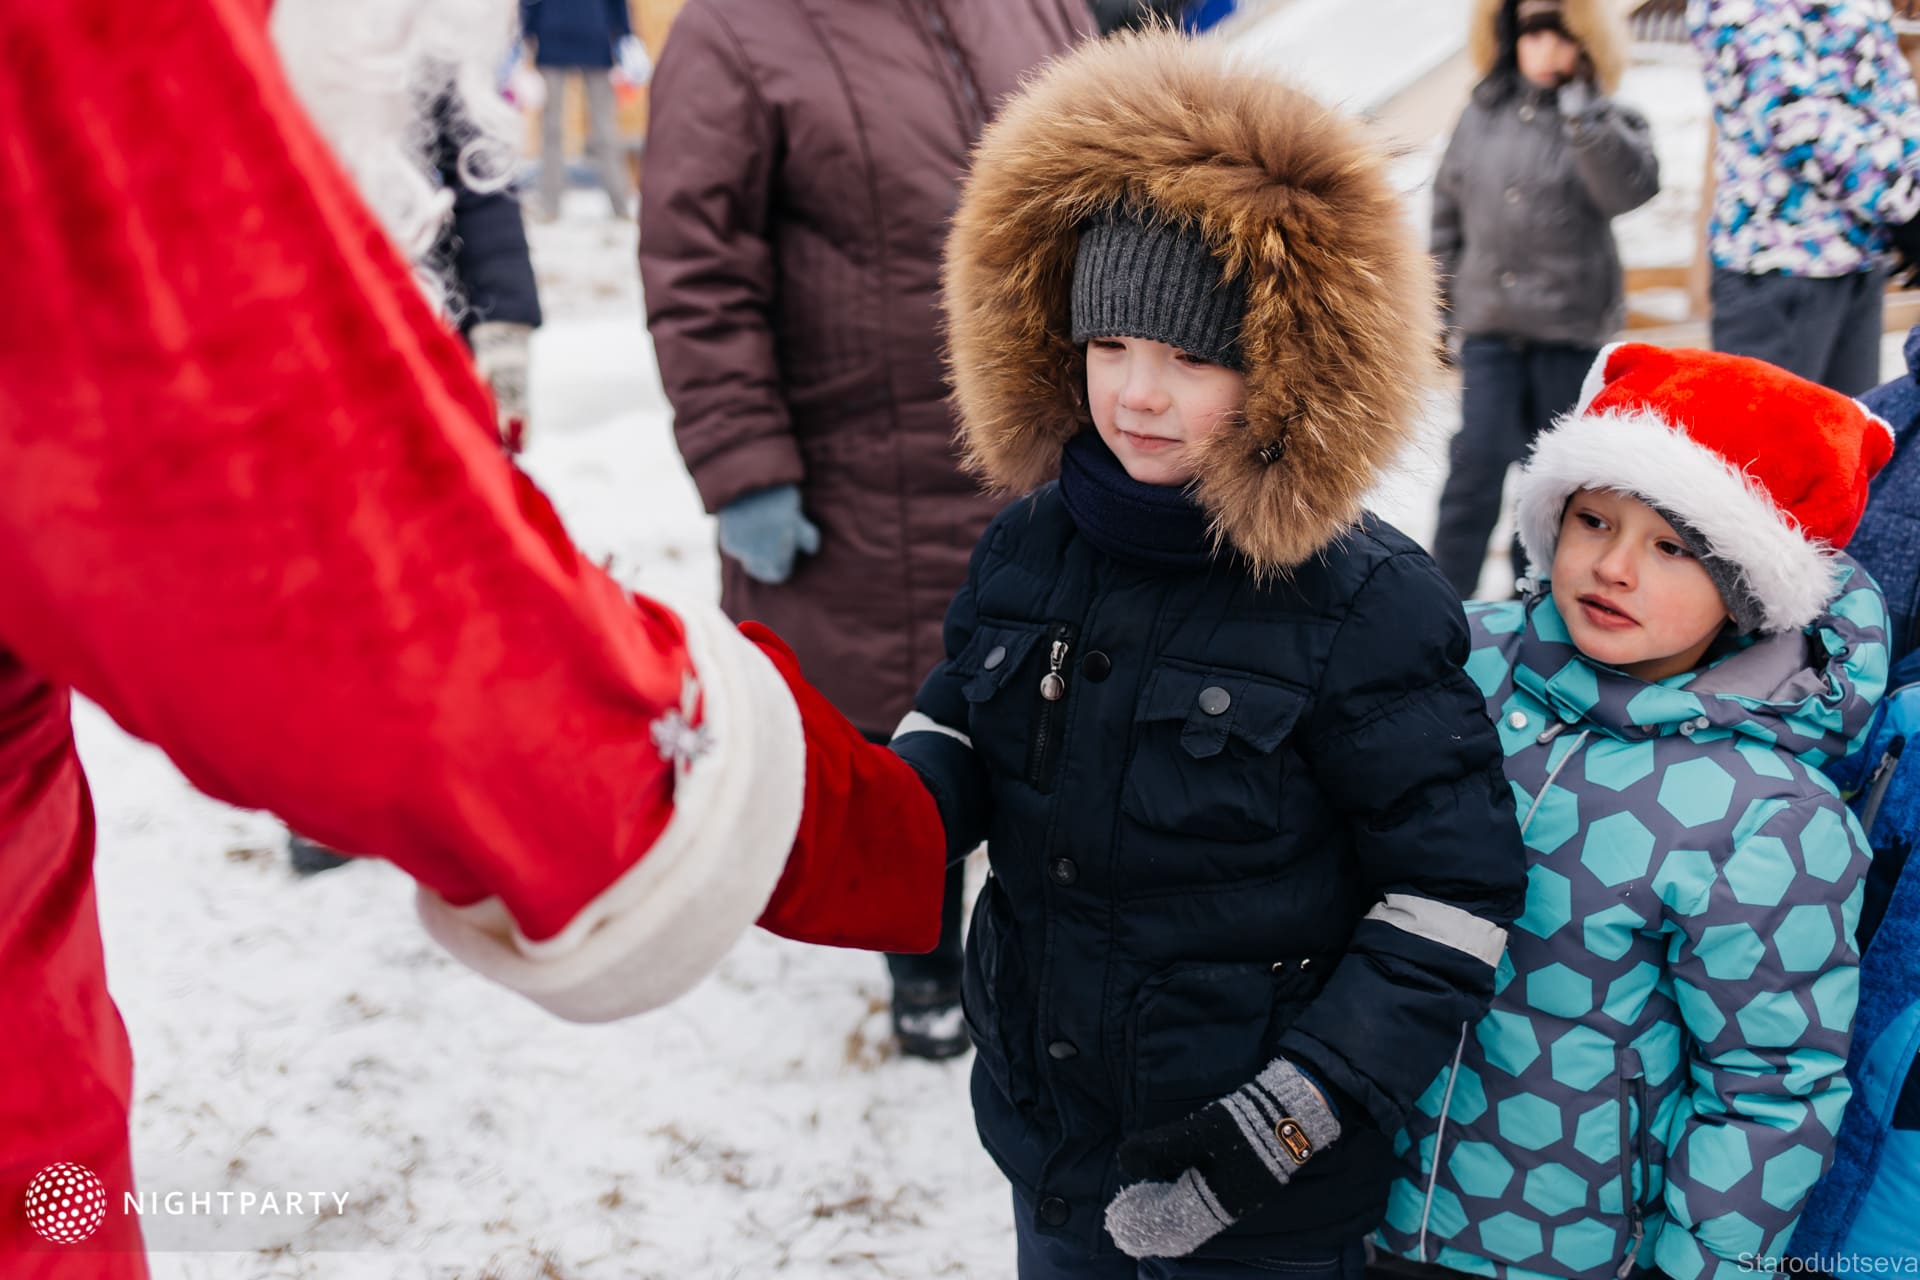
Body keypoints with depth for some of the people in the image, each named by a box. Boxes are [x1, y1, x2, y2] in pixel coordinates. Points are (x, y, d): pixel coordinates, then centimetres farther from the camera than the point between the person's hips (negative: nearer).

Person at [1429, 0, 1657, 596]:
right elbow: (1449, 206, 16)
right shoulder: (1482, 115, 7)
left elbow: (1633, 186, -21)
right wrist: (1442, 298, 14)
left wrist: (1580, 108, -26)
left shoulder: (1606, 123, -1)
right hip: (1489, 326, 1)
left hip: (1570, 327, -1)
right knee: (1478, 460, -9)